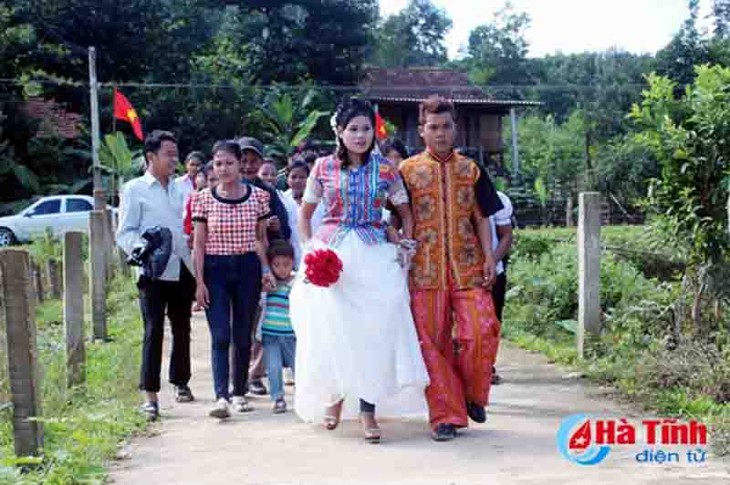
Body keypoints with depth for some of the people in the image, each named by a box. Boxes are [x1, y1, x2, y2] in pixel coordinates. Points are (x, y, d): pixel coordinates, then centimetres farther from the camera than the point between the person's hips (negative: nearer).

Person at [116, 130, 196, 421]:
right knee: (154, 331, -9)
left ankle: (180, 383, 29)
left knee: (182, 329, 14)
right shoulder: (134, 189, 0)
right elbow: (125, 233, -5)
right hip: (154, 272, -5)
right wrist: (142, 250, -23)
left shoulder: (180, 190, 15)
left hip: (183, 270, 5)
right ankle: (150, 396, -6)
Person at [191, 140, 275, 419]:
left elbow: (261, 238, 10)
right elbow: (198, 244, 0)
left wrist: (266, 268, -3)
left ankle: (239, 393, 20)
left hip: (248, 268, 2)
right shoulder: (203, 199, -1)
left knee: (243, 336, 8)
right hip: (215, 270, -1)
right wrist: (199, 282, -4)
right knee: (220, 336, -10)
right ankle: (221, 397, -14)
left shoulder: (258, 196, 2)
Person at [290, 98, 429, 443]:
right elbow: (305, 212, 13)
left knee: (375, 330, -7)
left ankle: (368, 409, -3)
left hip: (374, 257, 0)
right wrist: (309, 247, 1)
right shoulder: (324, 168, 4)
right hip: (332, 256, 0)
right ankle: (334, 396, 19)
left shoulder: (384, 170, 4)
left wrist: (404, 246, 1)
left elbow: (405, 212, 13)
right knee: (332, 328, -1)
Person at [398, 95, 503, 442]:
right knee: (432, 342, -1)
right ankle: (446, 415, 9)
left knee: (482, 331, -11)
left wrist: (489, 258, 1)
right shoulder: (407, 171, 5)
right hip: (424, 269, -1)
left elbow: (481, 218, 11)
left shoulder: (471, 171, 11)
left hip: (468, 267, 1)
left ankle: (473, 395, 15)